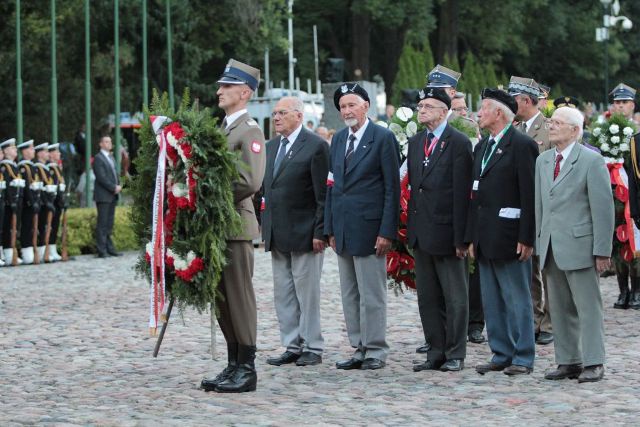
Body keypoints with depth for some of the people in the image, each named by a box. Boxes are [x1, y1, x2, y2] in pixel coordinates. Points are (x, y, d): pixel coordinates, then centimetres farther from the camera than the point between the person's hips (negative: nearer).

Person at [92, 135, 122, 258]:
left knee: (109, 224, 10)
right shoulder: (98, 158, -8)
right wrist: (113, 188, -15)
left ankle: (110, 248, 13)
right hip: (103, 195, -8)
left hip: (113, 195, 8)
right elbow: (101, 177, -15)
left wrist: (118, 186, 3)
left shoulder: (111, 157, 20)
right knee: (102, 224, -7)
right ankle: (102, 251, -6)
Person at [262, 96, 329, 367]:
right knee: (283, 293, 9)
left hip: (304, 233, -7)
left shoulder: (315, 146, -9)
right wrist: (264, 226, 10)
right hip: (277, 234, 7)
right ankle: (292, 346, 16)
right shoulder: (270, 147, 14)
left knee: (307, 293, -1)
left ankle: (312, 348, 6)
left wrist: (320, 232, -15)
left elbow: (323, 193, -11)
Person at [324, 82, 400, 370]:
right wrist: (330, 229, 10)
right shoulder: (338, 140, 14)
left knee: (372, 295, -3)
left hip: (368, 228, -7)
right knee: (350, 295, 10)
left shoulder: (383, 138, -6)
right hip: (343, 229, 7)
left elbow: (392, 188, -8)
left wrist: (387, 232, -13)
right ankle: (360, 349, 16)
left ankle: (376, 351, 4)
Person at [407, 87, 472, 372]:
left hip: (446, 231, -7)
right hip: (421, 232, 7)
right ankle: (436, 351, 18)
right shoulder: (415, 143, 13)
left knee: (455, 298, 2)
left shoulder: (459, 143, -9)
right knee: (427, 297, 11)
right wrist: (411, 228, 9)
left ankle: (455, 354, 9)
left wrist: (461, 238, -15)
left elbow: (462, 193, -12)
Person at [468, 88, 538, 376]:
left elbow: (530, 194, -14)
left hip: (508, 237, -8)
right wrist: (473, 237, 15)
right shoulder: (482, 147, 16)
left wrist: (526, 239, -17)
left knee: (517, 299, -2)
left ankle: (523, 357, 4)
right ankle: (501, 354, 18)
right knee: (492, 301, 11)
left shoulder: (521, 145, -10)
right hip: (486, 239, 8)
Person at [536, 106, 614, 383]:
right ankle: (568, 361, 17)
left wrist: (602, 251, -13)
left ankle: (594, 363, 2)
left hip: (579, 246, -7)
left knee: (588, 306, -3)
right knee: (560, 308, 10)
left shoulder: (591, 161, -7)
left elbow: (603, 207, -9)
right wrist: (539, 242, 10)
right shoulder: (543, 161, 14)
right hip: (551, 249, 7)